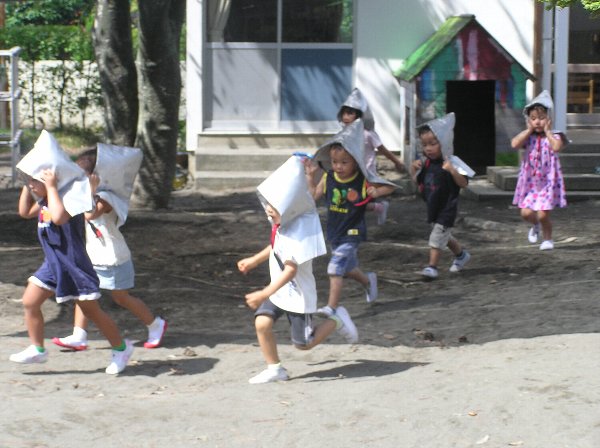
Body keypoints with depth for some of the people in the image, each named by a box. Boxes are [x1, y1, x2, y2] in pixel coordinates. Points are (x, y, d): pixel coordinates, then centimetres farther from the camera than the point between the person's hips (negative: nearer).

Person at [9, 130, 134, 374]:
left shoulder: (68, 199, -22)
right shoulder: (45, 202, 6)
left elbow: (58, 217, -43)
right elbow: (25, 212, 22)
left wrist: (51, 187, -34)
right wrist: (27, 184, 10)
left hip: (73, 267, -8)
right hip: (52, 266, 8)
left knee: (91, 311, 2)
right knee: (30, 301, 2)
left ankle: (121, 348, 18)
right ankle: (37, 349, 14)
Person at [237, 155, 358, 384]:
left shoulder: (298, 232, -29)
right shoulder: (283, 223, -2)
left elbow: (290, 270, -31)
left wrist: (264, 294, -31)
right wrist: (254, 260, 22)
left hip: (297, 294, -8)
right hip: (278, 290, 8)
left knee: (303, 343, 2)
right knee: (262, 323, -10)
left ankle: (337, 321, 23)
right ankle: (275, 368, 4)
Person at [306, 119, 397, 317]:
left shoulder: (363, 181, -15)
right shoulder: (328, 178, -4)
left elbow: (390, 187, -8)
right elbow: (313, 195, 2)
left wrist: (377, 192, -28)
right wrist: (311, 176, -7)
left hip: (352, 233, -6)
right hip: (334, 232, 6)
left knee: (335, 269, -13)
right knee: (347, 269, 22)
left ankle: (332, 306, -6)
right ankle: (368, 280, 51)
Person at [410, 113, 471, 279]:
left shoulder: (450, 164, -19)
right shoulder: (426, 164, 3)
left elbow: (463, 183, -24)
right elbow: (418, 182, 14)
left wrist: (452, 171, -39)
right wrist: (413, 169, -4)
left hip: (446, 208, -8)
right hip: (433, 208, 8)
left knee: (437, 237, -8)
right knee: (444, 236, 23)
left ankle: (432, 266, -2)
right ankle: (461, 254, 43)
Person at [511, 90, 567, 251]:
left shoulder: (553, 136, -5)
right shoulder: (527, 137, 2)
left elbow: (557, 147, -29)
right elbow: (514, 144, -19)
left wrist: (547, 131, -17)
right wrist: (529, 130, -12)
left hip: (547, 181, -3)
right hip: (529, 181, 3)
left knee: (543, 215, -6)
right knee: (526, 213, -4)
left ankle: (547, 239, 21)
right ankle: (535, 226, 31)